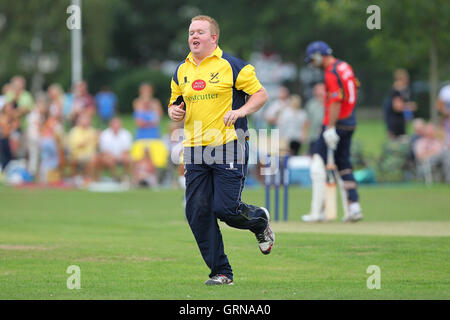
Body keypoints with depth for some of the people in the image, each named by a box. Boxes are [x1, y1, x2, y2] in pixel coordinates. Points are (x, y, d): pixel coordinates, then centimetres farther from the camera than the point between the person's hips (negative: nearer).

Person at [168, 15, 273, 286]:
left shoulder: (231, 65, -4)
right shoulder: (182, 71, 13)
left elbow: (261, 94, 0)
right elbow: (175, 102, 25)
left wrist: (240, 111, -17)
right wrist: (174, 111, 2)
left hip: (228, 148, -5)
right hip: (194, 151, 6)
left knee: (225, 209, -11)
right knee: (197, 213, -2)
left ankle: (260, 221, 24)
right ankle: (221, 272, 8)